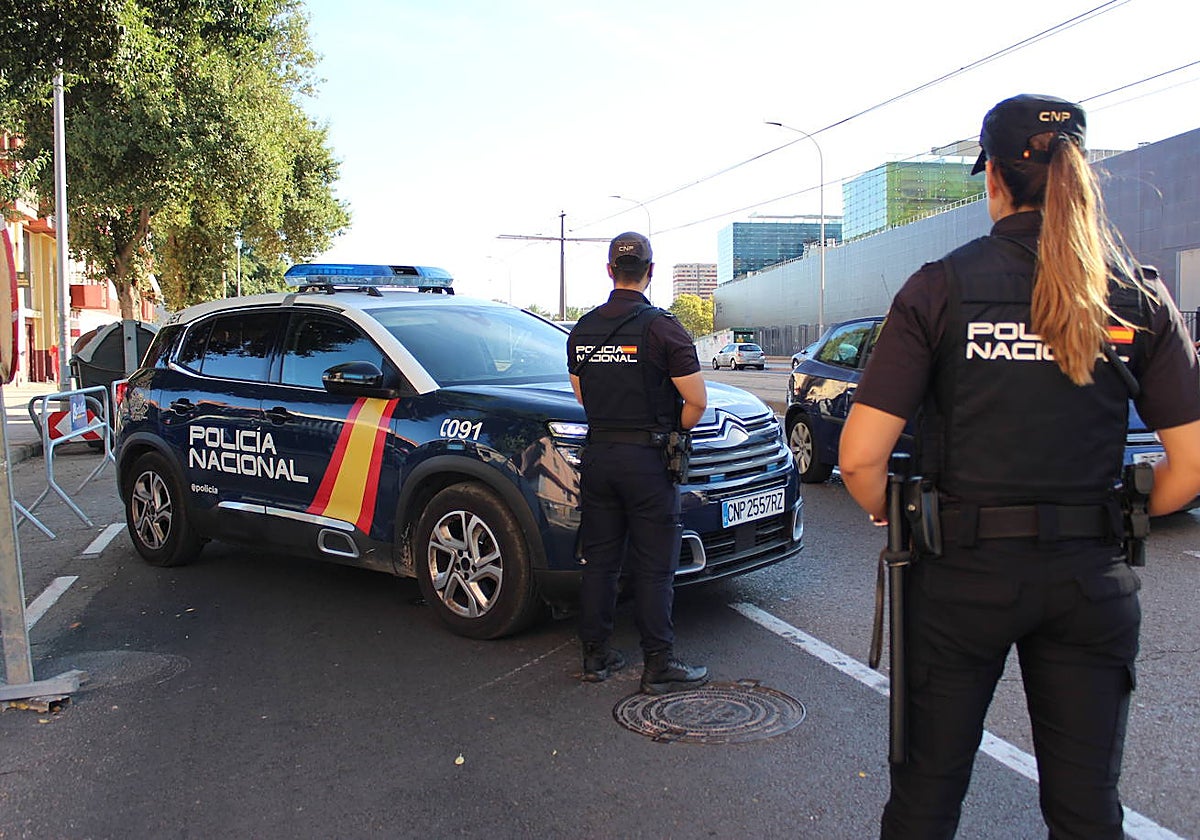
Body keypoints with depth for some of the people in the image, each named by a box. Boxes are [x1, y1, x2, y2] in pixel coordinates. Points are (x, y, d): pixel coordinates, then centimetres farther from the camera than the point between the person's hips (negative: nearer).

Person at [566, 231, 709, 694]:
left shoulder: (582, 329, 6)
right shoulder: (661, 326, -12)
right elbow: (696, 401, -12)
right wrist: (671, 430, 5)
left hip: (597, 455, 5)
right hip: (646, 459, -5)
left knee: (599, 559, 14)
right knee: (653, 567, 2)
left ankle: (596, 655, 23)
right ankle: (659, 666, 9)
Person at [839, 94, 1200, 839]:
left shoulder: (941, 287, -9)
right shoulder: (1140, 296, 0)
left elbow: (861, 455, -14)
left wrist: (887, 515, 6)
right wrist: (1115, 521, 16)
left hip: (963, 573, -2)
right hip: (1092, 579, 3)